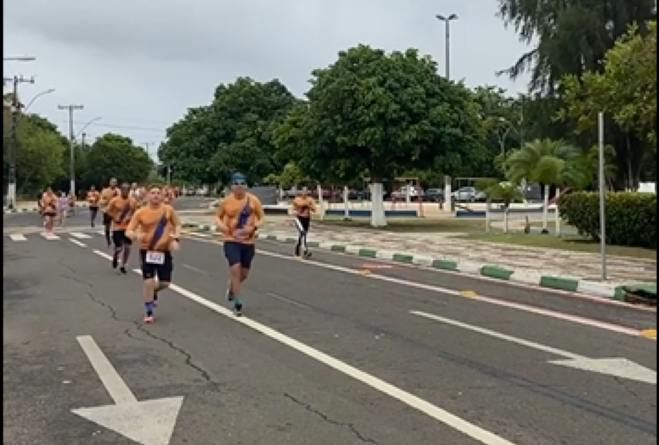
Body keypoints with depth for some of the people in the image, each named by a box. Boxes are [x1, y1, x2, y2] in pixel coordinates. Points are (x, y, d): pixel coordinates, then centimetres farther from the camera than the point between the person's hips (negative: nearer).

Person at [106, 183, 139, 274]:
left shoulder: (133, 201, -1)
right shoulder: (115, 200, -10)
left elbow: (135, 212, 12)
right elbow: (108, 211, -2)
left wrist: (131, 218, -6)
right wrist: (114, 218, -13)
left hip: (128, 227, 3)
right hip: (117, 227, -3)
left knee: (127, 247, 0)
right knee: (118, 247, -3)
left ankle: (123, 266, 17)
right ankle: (115, 257, 33)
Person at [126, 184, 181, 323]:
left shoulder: (168, 209, -4)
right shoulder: (140, 212, -9)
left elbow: (177, 224, 10)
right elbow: (128, 231, -7)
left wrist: (175, 239, -6)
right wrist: (136, 235, -30)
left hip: (164, 250, 2)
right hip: (147, 251, -2)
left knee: (165, 283, 4)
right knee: (148, 281, -4)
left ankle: (153, 292, 41)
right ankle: (149, 312, 13)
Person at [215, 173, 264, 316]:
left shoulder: (253, 200, -6)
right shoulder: (226, 201, -6)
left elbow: (261, 218, 3)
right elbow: (218, 216, 9)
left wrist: (254, 228, -16)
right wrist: (220, 224, -13)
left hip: (248, 241, 2)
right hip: (231, 240, -2)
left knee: (244, 273, 11)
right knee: (235, 268, -16)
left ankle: (231, 286, 46)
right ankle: (237, 303, -3)